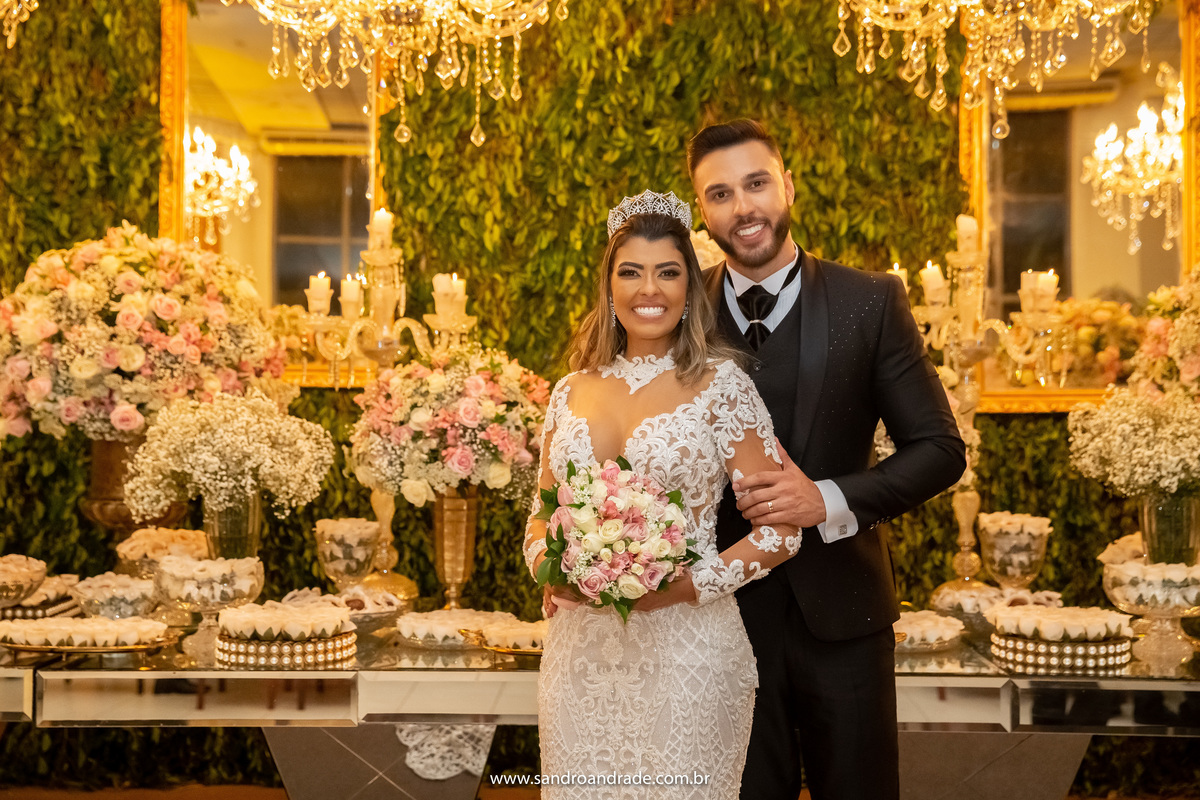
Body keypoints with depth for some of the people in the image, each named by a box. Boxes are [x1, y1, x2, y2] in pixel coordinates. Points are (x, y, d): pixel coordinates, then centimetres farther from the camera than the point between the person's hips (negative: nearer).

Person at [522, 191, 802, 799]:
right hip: (579, 651, 4)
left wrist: (687, 586, -16)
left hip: (684, 650, -4)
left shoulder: (720, 384, -6)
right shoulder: (571, 393, 7)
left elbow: (779, 531, -7)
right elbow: (541, 515, 16)